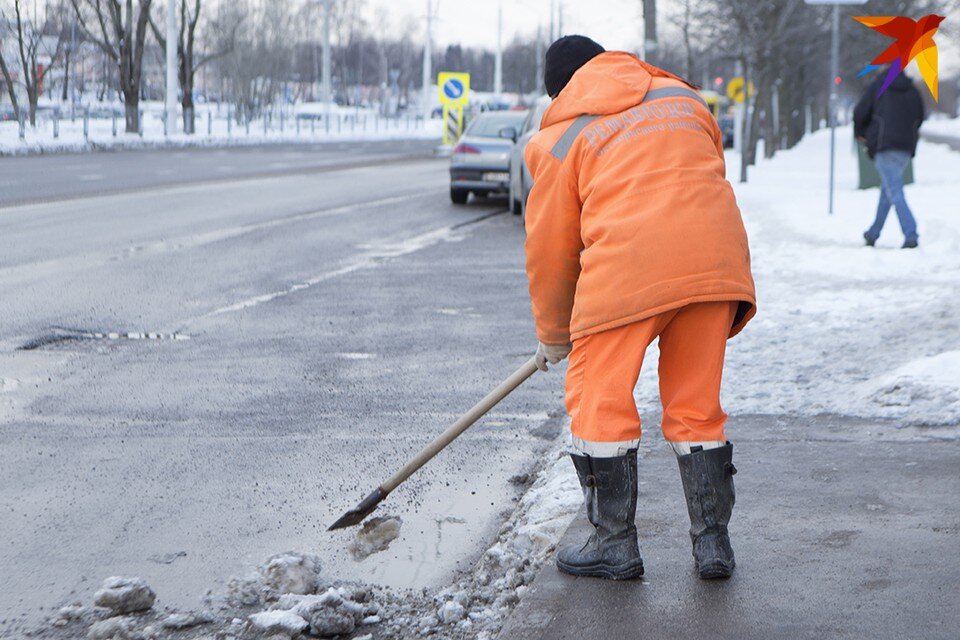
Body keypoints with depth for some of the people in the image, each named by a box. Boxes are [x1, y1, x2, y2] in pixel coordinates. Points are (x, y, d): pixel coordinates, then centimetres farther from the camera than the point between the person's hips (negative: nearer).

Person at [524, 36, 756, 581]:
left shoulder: (562, 136, 11)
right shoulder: (684, 96, 24)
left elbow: (551, 245, 13)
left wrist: (553, 335, 26)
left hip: (628, 267, -5)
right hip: (715, 260, 5)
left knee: (600, 399, 8)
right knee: (697, 406, 15)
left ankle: (616, 544, 11)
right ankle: (713, 541, 18)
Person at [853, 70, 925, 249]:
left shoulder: (877, 86, 2)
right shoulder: (913, 91, 14)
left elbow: (860, 112, 3)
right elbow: (919, 119, 19)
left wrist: (860, 133, 21)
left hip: (884, 145, -5)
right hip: (906, 147, 5)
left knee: (895, 193, -10)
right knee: (887, 188, 20)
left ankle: (911, 235, -23)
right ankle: (873, 233, 27)